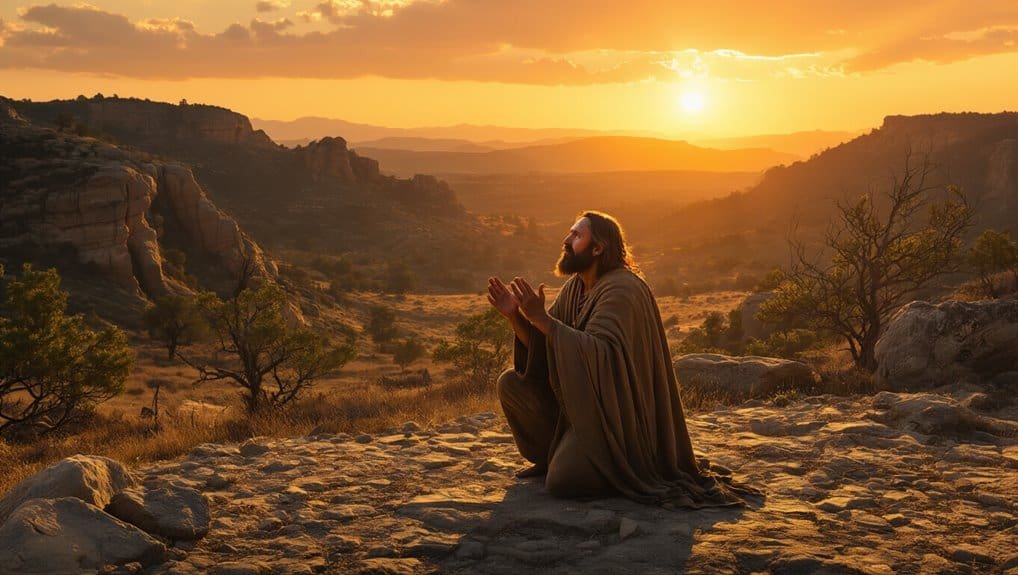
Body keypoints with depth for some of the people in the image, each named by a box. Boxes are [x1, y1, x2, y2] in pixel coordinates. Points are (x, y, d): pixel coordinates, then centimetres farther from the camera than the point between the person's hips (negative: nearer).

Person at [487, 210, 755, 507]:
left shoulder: (622, 290, -21)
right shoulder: (575, 287, 5)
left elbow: (601, 355, -35)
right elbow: (542, 349, 4)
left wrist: (541, 318, -35)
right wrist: (515, 315, -14)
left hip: (613, 412, -8)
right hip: (577, 399, 8)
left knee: (561, 482, -23)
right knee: (510, 383, -4)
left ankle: (627, 469, 4)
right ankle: (552, 456, 14)